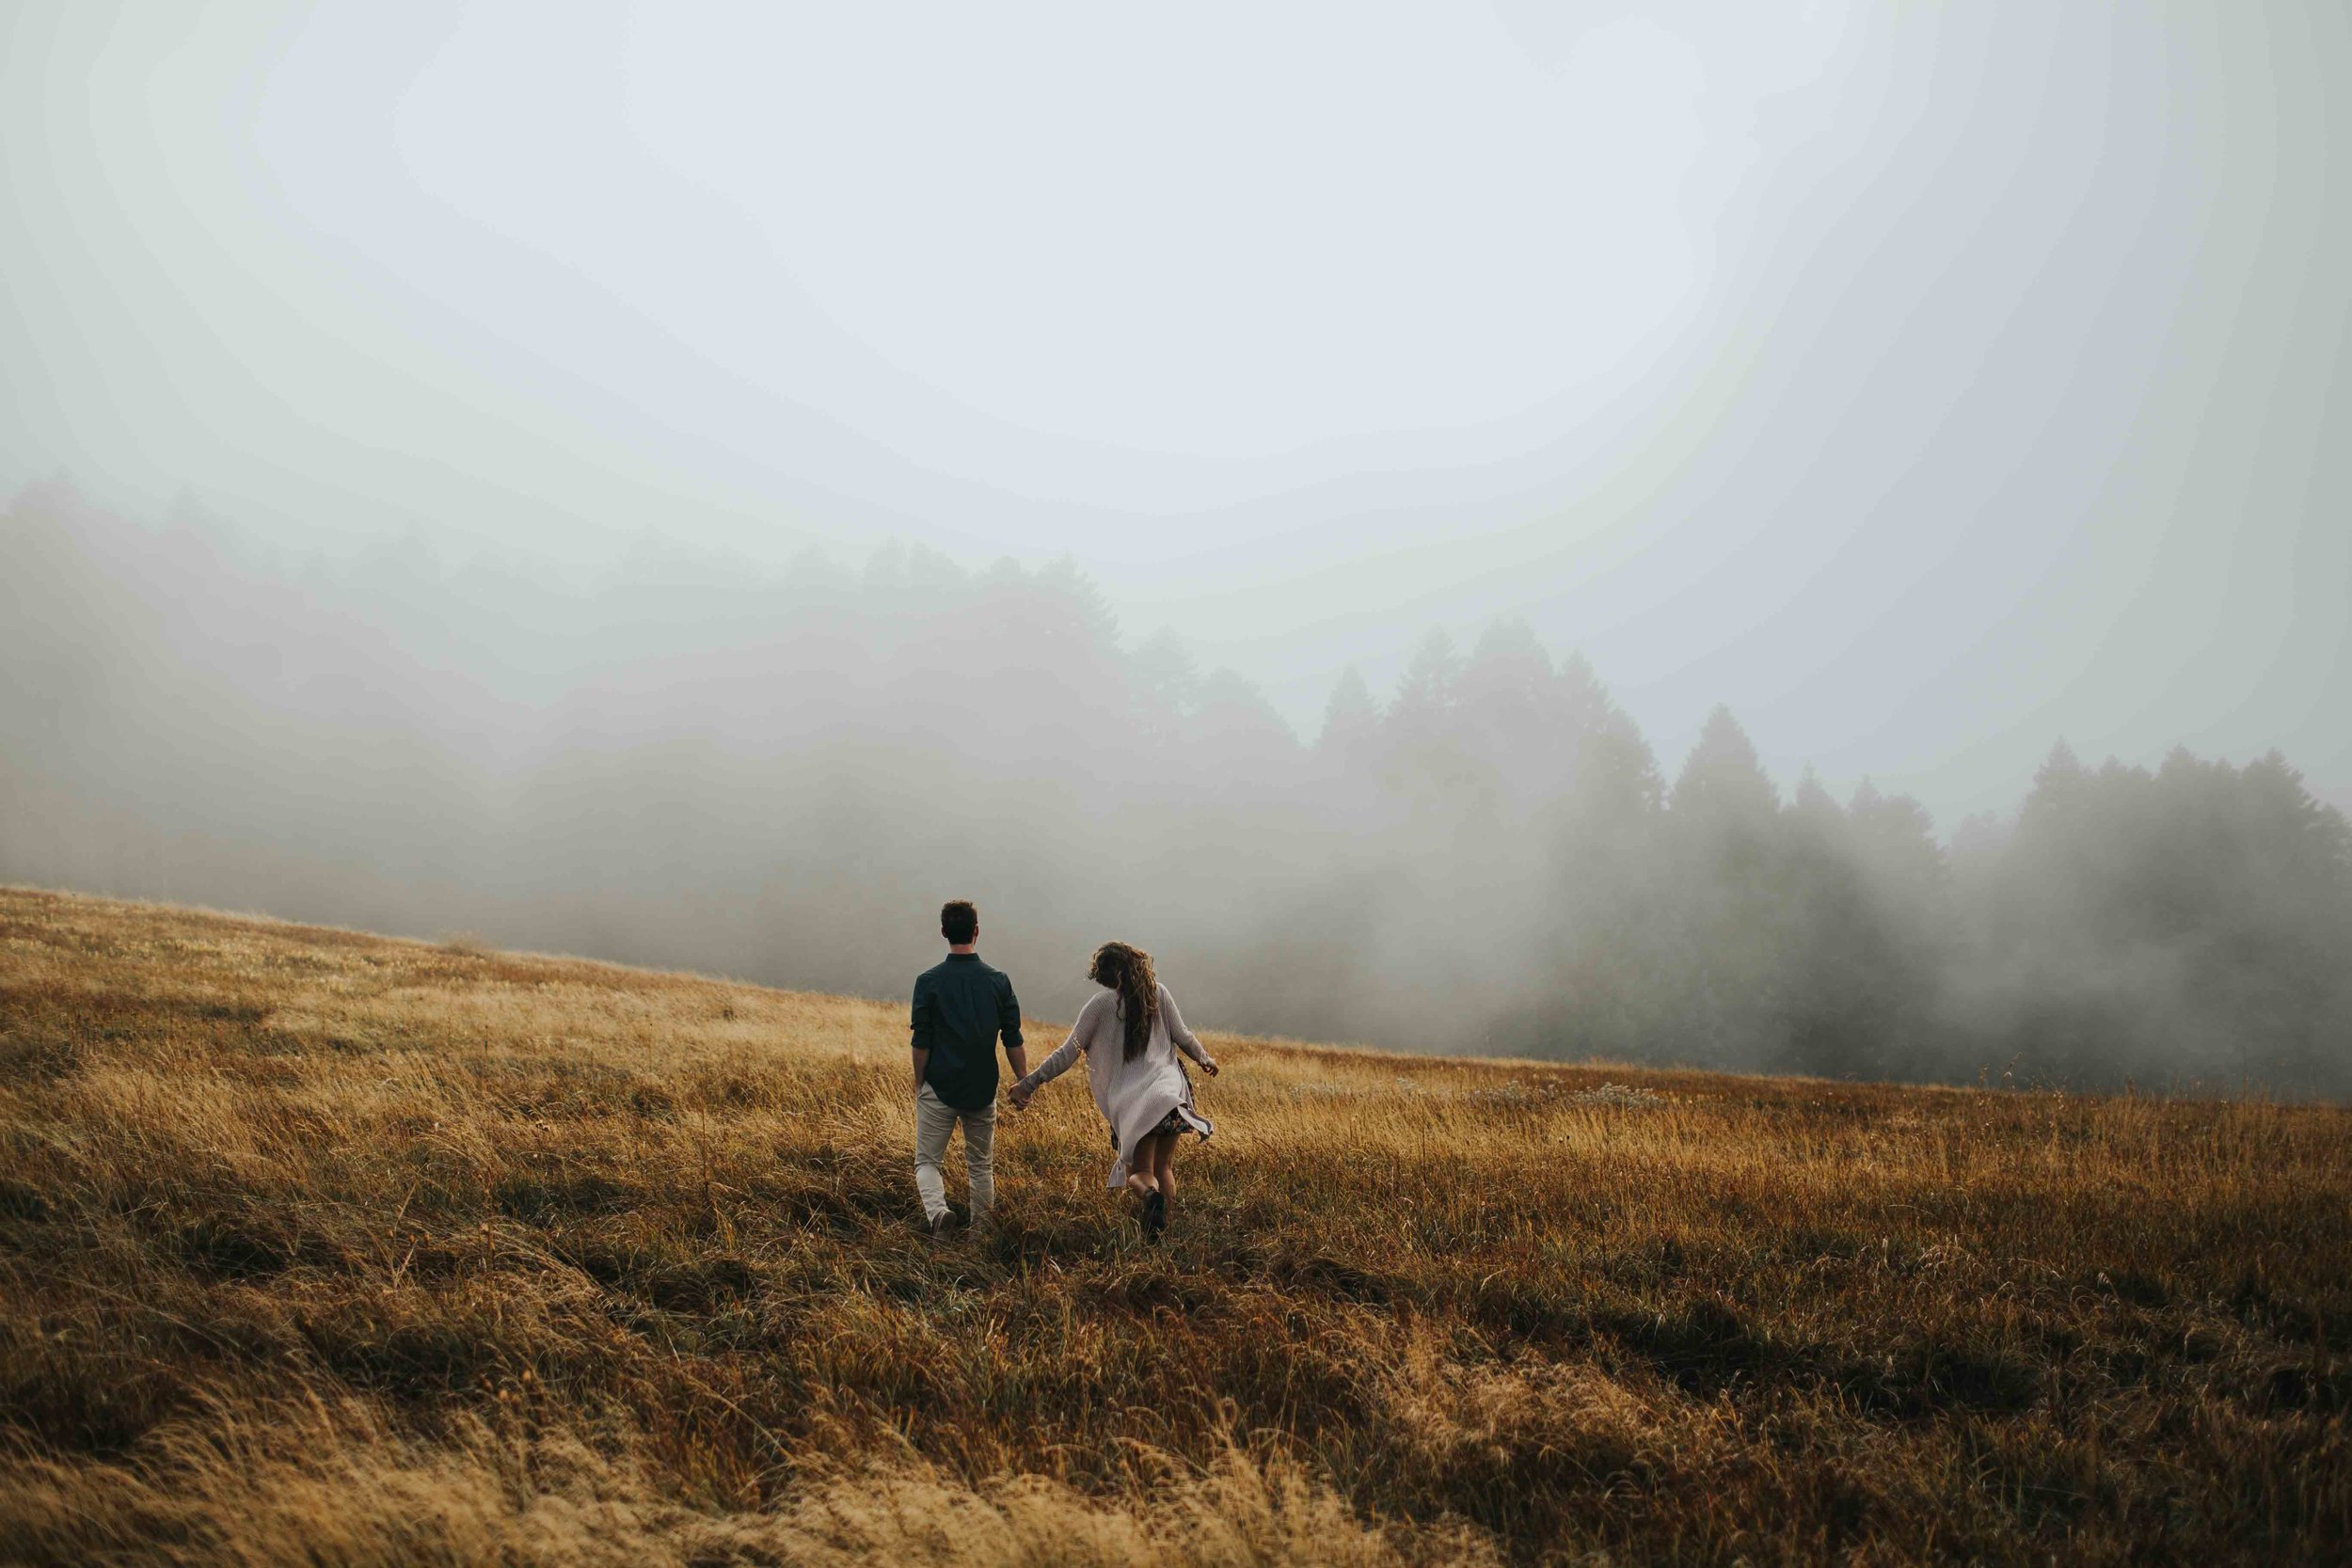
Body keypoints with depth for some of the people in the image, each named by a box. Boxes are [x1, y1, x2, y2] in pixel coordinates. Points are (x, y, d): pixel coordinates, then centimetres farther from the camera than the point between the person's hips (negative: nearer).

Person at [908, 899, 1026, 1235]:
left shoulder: (929, 981, -7)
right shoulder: (999, 981, -1)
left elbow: (921, 1043, -5)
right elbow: (1013, 1042, 0)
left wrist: (919, 1085, 7)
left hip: (939, 1088, -2)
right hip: (983, 1090, 2)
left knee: (927, 1161, 6)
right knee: (981, 1164, 15)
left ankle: (937, 1209, -20)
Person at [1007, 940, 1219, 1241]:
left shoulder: (1101, 1003, 1)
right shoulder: (1158, 993, 8)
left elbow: (1068, 1053, 0)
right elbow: (1182, 1036, 14)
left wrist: (1028, 1083, 6)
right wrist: (1205, 1059, 35)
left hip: (1129, 1099, -3)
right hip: (1170, 1089, 3)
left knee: (1139, 1171, 0)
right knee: (1163, 1167, 15)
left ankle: (1151, 1195, -33)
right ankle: (1164, 1227, 2)